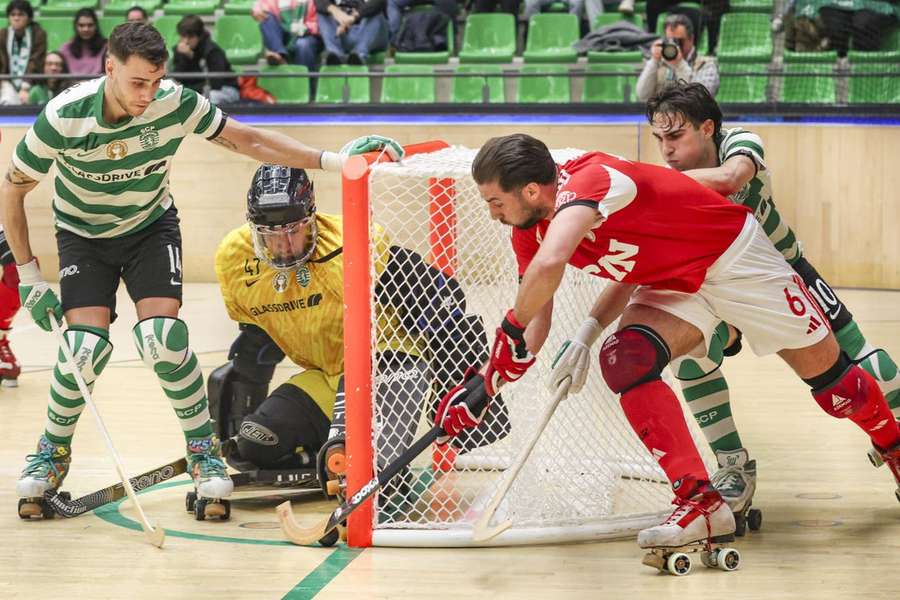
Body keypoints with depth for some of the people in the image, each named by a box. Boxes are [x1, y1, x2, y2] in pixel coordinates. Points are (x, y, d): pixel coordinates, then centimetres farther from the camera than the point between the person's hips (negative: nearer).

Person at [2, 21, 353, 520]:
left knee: (162, 338, -21)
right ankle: (53, 452, 7)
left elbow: (246, 140, -11)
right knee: (86, 346, -19)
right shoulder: (63, 119, -27)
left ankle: (204, 451, -1)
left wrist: (332, 160, -19)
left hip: (151, 227, 1)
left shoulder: (176, 103, -23)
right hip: (83, 235, -1)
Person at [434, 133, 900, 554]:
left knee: (830, 380, 3)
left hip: (736, 259, -7)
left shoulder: (588, 181, -36)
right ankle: (701, 502, -16)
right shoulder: (528, 231, -8)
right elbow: (534, 326, -1)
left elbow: (549, 265, -53)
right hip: (672, 284, 7)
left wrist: (511, 330, -38)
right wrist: (483, 384, -13)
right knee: (623, 361, -19)